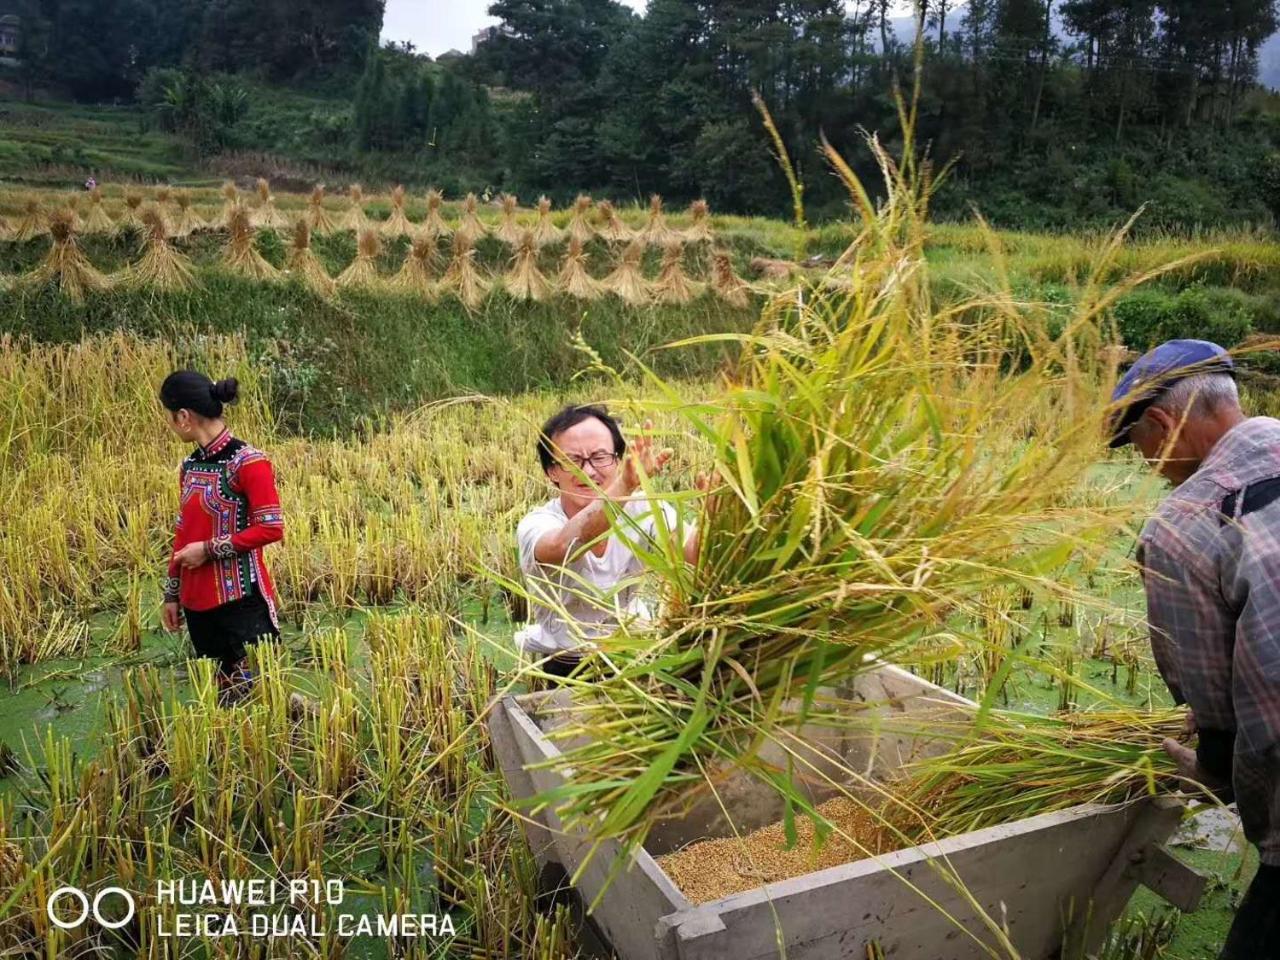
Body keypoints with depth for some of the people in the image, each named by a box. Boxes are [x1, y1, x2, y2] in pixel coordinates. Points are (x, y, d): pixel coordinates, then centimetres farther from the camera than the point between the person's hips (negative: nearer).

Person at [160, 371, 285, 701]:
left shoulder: (248, 462, -14)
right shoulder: (189, 467, 9)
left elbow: (271, 528, -17)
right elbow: (183, 532, 16)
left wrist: (210, 549, -16)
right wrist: (172, 593, 18)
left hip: (242, 599, -7)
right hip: (197, 601, 7)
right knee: (222, 691, 13)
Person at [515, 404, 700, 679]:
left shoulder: (644, 510, -8)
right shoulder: (535, 525, -17)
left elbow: (699, 553, -23)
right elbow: (562, 546, -41)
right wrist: (625, 485, -55)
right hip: (564, 669, -3)